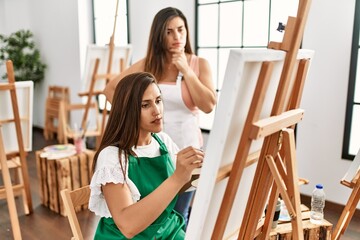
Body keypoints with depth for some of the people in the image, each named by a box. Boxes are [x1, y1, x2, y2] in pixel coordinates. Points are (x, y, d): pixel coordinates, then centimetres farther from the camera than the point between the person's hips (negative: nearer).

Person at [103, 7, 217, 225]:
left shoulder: (200, 64, -2)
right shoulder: (147, 65, 0)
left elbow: (209, 106, -15)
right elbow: (110, 89, 7)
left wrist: (186, 70, -14)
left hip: (186, 150, 0)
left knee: (178, 216, 15)